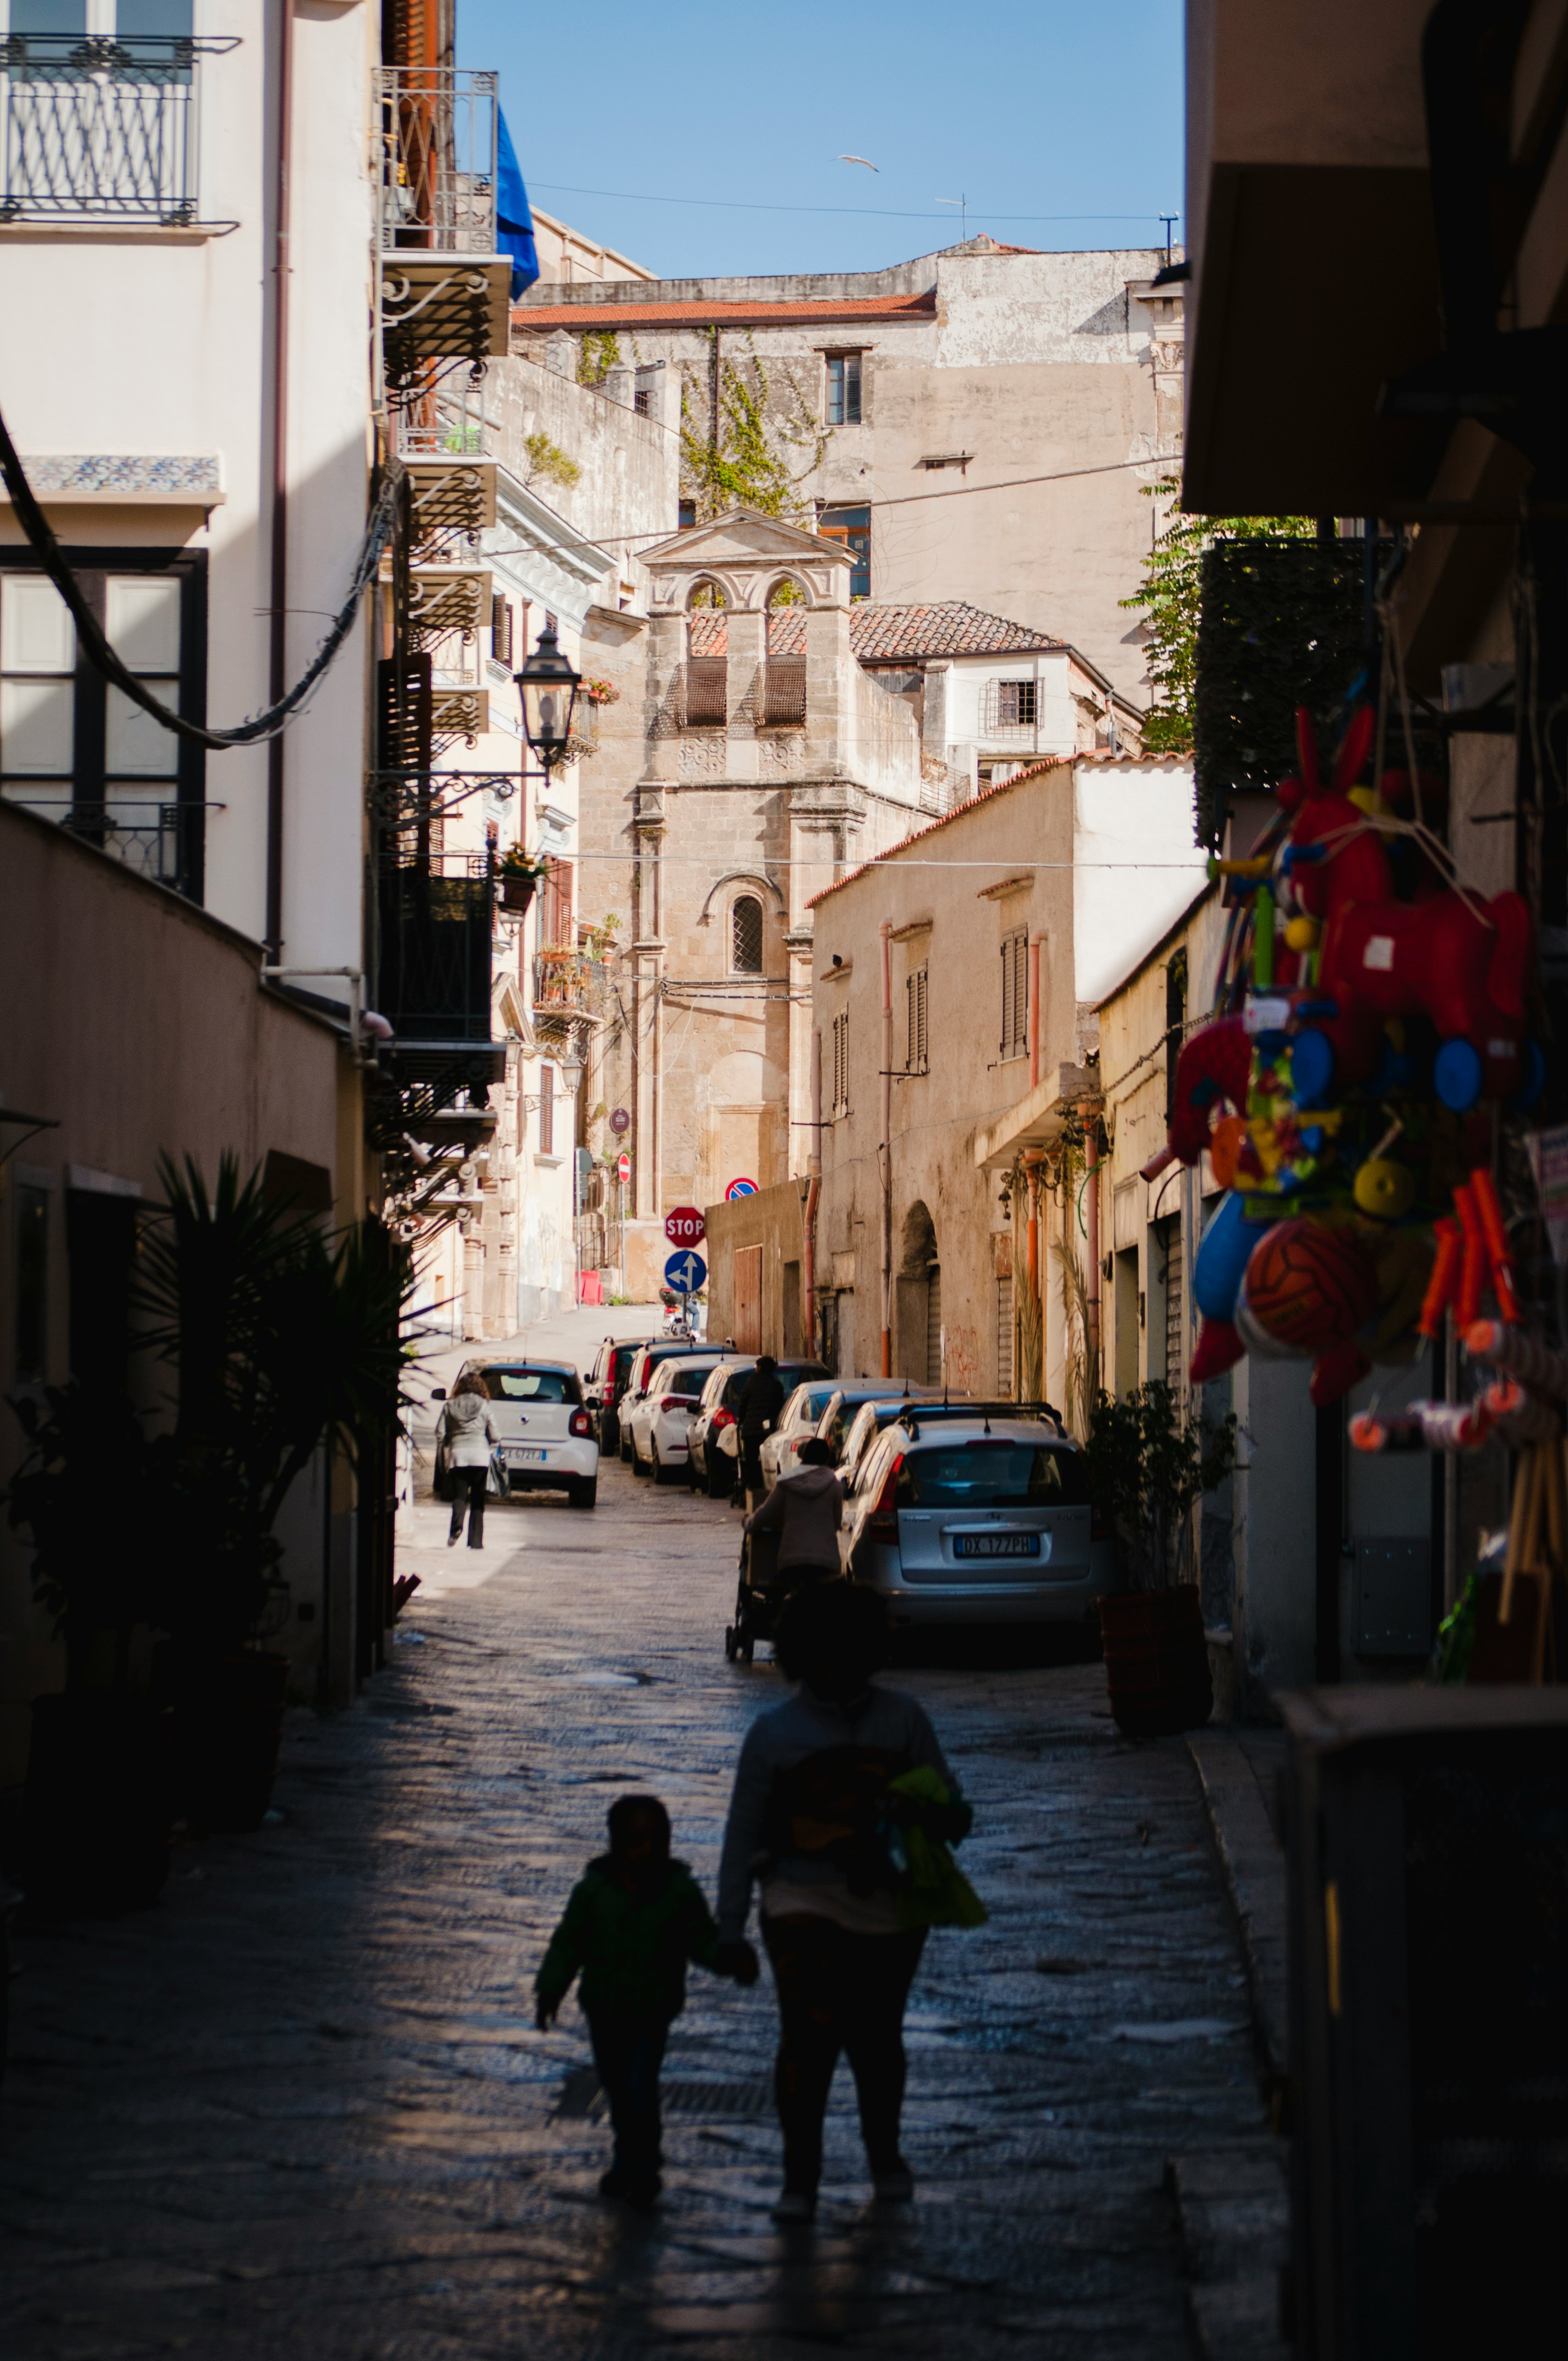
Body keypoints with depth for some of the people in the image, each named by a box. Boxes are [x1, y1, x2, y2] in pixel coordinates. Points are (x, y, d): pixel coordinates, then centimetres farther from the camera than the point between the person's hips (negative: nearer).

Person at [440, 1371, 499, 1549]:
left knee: (459, 1496, 2)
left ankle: (456, 1527, -27)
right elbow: (494, 1436, 2)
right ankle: (475, 1540, 2)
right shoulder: (484, 1406, 3)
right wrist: (490, 1447, 22)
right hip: (480, 1454, -1)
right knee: (478, 1499, 6)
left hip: (457, 1454, 1)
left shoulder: (450, 1407, 7)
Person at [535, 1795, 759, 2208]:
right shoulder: (593, 1890, -8)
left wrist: (732, 1958, -20)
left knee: (639, 2089, -15)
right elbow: (569, 1942, 0)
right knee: (617, 2089, 13)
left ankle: (641, 2169, 0)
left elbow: (703, 1942, -1)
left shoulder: (681, 1892, -8)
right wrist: (550, 1990, -2)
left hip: (652, 2012, -2)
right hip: (604, 2008, 2)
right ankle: (628, 2159, 33)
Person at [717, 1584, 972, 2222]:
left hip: (888, 1906, 2)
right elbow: (744, 1834, 4)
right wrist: (729, 1929, 1)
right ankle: (800, 2180, -8)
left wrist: (948, 1817, -20)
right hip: (805, 1905, -2)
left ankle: (884, 2155, 37)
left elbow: (942, 1796, 6)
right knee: (809, 2031, -16)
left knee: (876, 2036, 13)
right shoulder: (774, 1734, 1)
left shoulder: (901, 1719, 3)